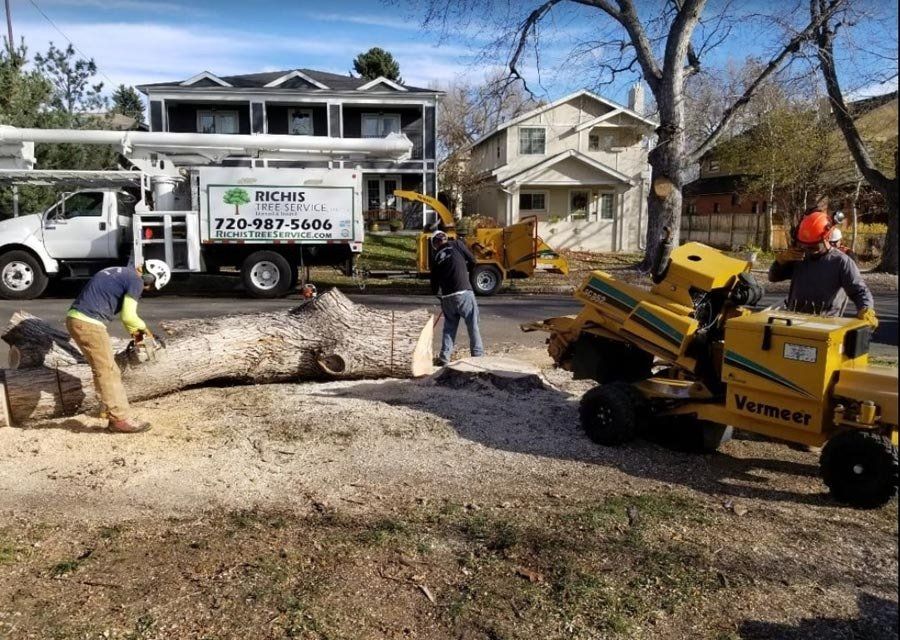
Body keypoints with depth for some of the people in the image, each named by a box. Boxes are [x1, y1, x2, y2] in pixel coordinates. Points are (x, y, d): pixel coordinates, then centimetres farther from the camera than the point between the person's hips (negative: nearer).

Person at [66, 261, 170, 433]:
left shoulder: (121, 272, 21)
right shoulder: (136, 281, -8)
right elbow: (128, 316, -15)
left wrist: (134, 333, 31)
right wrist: (143, 327, 5)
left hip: (75, 318, 9)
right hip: (88, 323, -9)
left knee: (104, 368, 18)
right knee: (107, 371, -4)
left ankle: (109, 407, 27)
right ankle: (120, 419, 1)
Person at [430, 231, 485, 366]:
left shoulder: (436, 258, 11)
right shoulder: (456, 244, 1)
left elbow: (434, 283, 14)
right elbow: (472, 261, 4)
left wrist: (440, 295, 30)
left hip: (447, 297, 4)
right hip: (464, 292, -4)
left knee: (449, 327, 16)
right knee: (473, 326, 3)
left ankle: (444, 357, 15)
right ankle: (478, 355, 1)